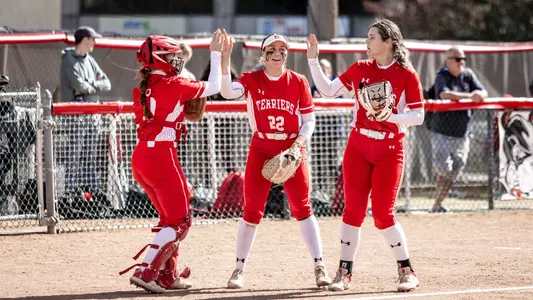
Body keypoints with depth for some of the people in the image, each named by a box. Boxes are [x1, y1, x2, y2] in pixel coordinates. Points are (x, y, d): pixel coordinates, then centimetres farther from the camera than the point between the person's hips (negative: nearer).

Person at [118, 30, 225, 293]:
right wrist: (216, 54, 14)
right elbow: (214, 87, 4)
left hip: (140, 156, 8)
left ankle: (167, 275, 20)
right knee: (179, 221, -1)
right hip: (162, 156, -8)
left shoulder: (142, 89, 13)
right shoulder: (175, 85, -7)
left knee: (170, 217, 21)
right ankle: (146, 271, -13)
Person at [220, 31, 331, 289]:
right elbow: (228, 92, -23)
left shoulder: (298, 82, -2)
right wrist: (225, 60, -33)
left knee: (302, 208, -3)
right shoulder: (252, 79, -2)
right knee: (252, 209, 0)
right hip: (261, 149, 0)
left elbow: (309, 122, 1)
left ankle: (319, 267, 2)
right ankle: (239, 268, 11)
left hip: (292, 149, 0)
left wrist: (297, 144, -16)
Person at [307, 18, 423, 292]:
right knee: (353, 210, -1)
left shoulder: (406, 74, -7)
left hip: (389, 151, -3)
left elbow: (418, 116, -7)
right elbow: (328, 90, 11)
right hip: (358, 147, 3)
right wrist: (313, 60, 3)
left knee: (383, 215, -5)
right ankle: (344, 272, 6)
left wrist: (391, 117, -23)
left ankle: (406, 271, 10)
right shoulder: (359, 69, 5)